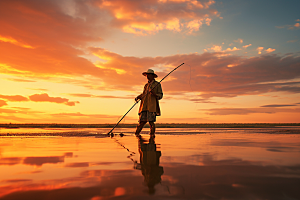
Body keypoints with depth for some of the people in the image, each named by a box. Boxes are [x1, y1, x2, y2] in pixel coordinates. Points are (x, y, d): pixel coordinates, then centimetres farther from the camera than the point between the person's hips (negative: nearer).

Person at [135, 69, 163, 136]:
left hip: (152, 106, -4)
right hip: (144, 106, 4)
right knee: (142, 121, -1)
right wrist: (138, 97, 6)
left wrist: (154, 94, -18)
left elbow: (160, 95, 2)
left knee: (151, 122, -9)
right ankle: (136, 135, 4)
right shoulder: (146, 85, 23)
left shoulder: (157, 84, 6)